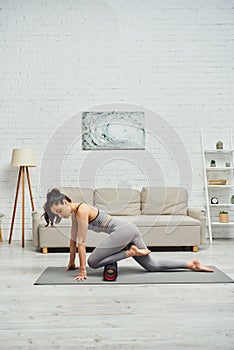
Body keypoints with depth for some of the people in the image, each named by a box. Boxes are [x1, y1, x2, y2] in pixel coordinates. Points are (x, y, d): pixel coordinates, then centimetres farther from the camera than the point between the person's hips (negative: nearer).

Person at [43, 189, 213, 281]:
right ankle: (191, 264, 15)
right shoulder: (74, 212, 10)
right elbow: (73, 239, 18)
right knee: (152, 265, 13)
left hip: (123, 229, -10)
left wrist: (82, 271, -15)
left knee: (93, 261, -13)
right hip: (128, 229, 10)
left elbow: (82, 243, -17)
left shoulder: (81, 210, -17)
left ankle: (131, 252, -8)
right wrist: (72, 263, 23)